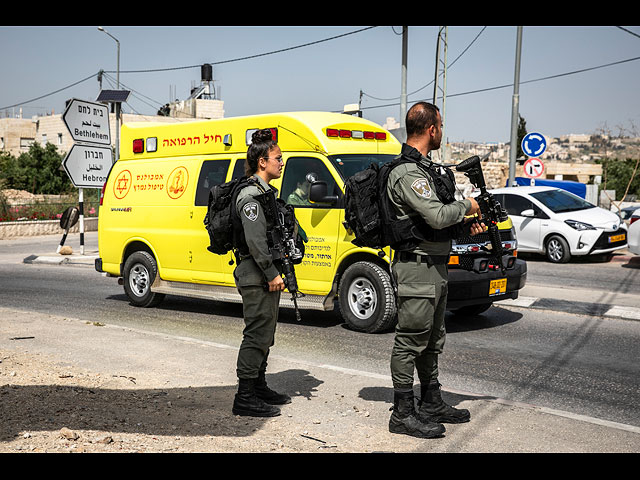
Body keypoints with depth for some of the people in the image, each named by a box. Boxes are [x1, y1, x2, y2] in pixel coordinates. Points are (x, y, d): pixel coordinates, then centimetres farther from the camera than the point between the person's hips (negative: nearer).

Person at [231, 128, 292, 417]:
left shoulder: (265, 192, 19)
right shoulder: (251, 195, -14)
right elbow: (255, 240, -22)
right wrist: (272, 273, -22)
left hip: (266, 276, 11)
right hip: (257, 277, -11)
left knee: (264, 334, 17)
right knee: (257, 334, -7)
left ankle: (259, 387, 28)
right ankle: (245, 398, -2)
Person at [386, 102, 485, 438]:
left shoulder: (424, 167, 17)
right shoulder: (407, 173, -18)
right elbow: (437, 215, -25)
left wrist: (466, 225, 8)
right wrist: (467, 206, -7)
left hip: (434, 267, 11)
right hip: (417, 268, -11)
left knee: (431, 341, 18)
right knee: (410, 341, -4)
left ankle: (431, 404, 31)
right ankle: (403, 415, 5)